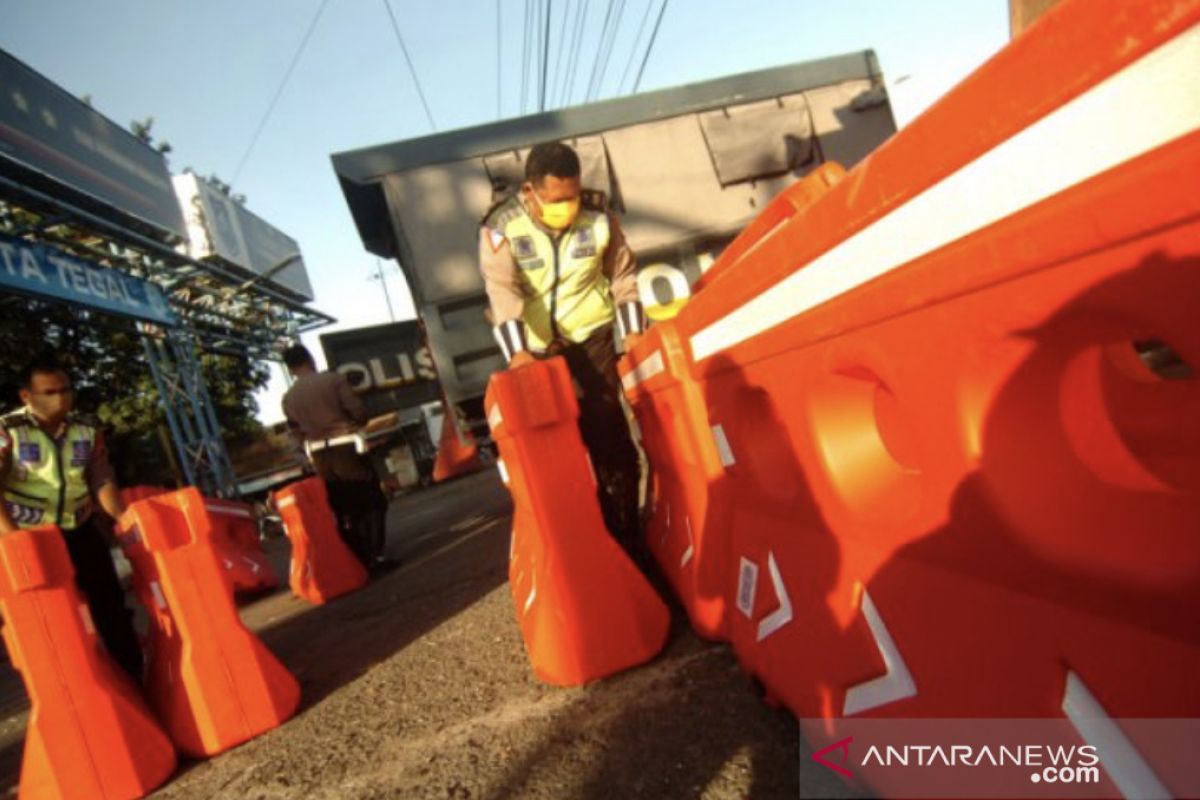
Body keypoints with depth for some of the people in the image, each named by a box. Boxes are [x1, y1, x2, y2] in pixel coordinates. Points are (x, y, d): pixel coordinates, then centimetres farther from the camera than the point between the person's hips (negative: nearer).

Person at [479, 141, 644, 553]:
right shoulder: (501, 228, -16)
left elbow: (624, 275, 1)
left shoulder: (598, 216, -10)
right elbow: (503, 291, -27)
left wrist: (633, 334, -2)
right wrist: (517, 353, -40)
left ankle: (624, 538, 14)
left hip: (590, 337, 1)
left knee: (608, 435, 0)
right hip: (534, 349, 0)